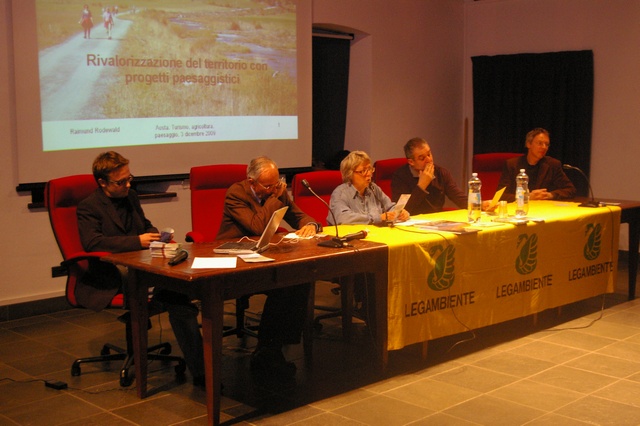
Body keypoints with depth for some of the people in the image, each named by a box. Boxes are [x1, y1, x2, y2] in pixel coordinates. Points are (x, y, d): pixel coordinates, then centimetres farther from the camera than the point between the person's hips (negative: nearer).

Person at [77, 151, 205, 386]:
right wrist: (138, 241, -22)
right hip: (110, 276, -6)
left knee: (177, 286, -29)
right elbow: (93, 243, -18)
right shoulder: (88, 207, -2)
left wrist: (155, 236, 7)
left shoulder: (130, 196, 20)